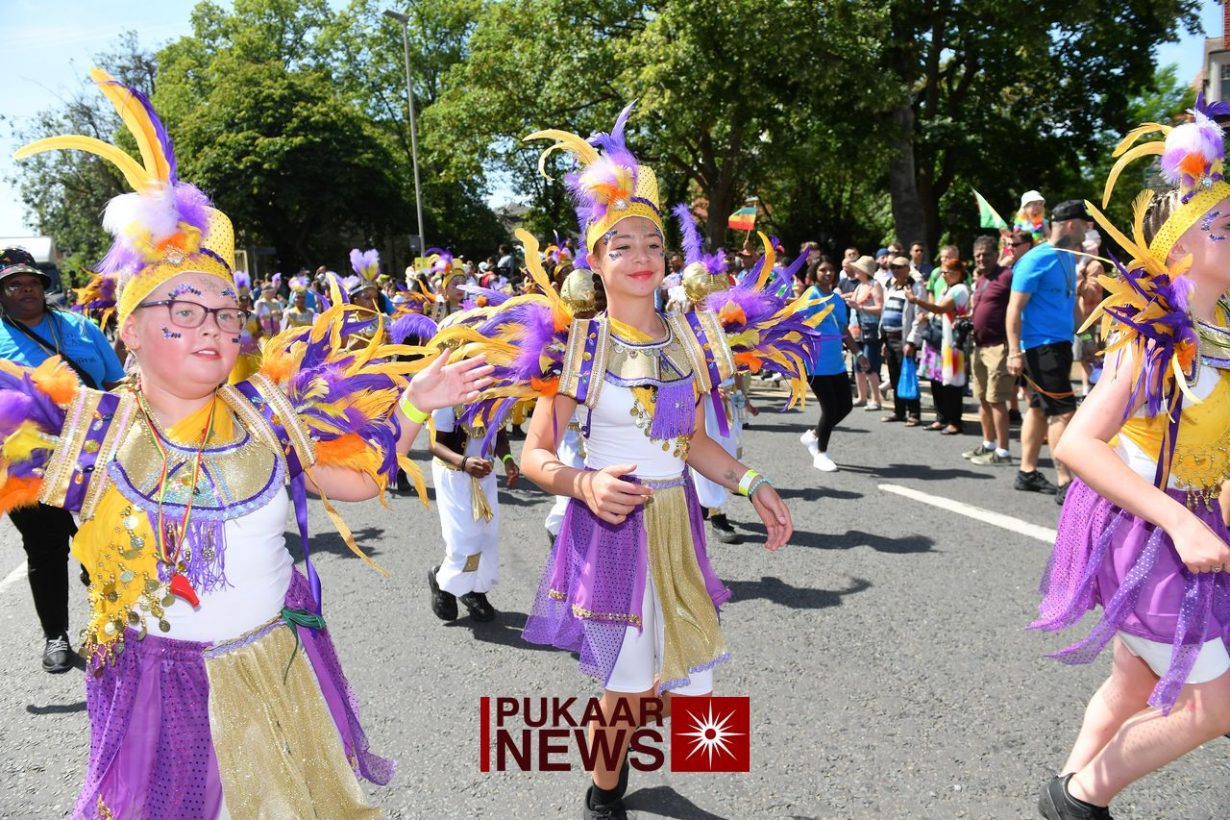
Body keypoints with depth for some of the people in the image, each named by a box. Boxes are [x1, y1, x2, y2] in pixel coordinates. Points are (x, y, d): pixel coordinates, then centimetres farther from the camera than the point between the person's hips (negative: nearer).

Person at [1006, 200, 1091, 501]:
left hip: (1059, 344, 9)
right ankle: (1066, 483, -7)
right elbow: (1014, 308, -16)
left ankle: (1027, 473, 20)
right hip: (1040, 346, -9)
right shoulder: (1036, 260, -13)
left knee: (1040, 408, 12)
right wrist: (1015, 352, -19)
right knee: (1063, 411, -10)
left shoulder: (1068, 258, 12)